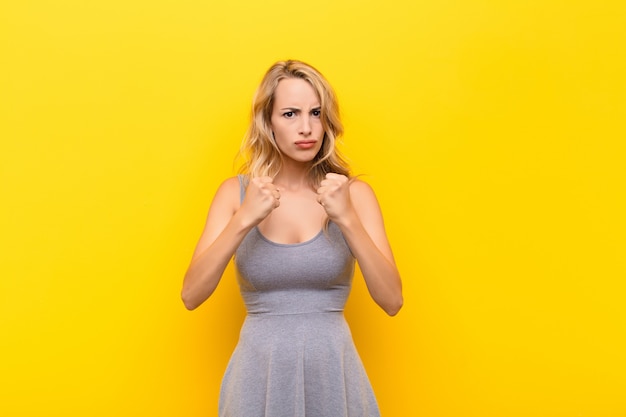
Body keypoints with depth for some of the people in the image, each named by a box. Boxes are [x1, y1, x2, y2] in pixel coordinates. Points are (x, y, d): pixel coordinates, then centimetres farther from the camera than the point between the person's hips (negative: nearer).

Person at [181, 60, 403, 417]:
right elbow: (191, 296, -9)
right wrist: (244, 220, -21)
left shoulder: (354, 193, -4)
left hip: (333, 370, 0)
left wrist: (347, 218, -21)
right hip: (259, 371, 0)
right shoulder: (236, 192, -2)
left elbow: (392, 301, -11)